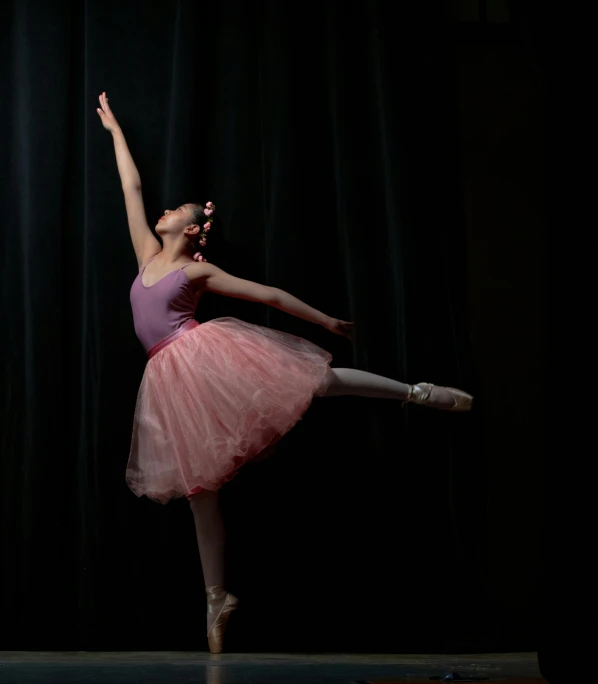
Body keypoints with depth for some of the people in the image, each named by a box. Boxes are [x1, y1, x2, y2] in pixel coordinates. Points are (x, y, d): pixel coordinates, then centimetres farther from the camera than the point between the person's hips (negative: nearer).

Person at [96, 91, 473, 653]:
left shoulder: (198, 271, 3)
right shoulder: (147, 254, 16)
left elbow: (269, 294, 5)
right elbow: (131, 186, 21)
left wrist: (327, 321, 6)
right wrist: (114, 128, 28)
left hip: (205, 357, -4)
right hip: (174, 381, 4)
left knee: (315, 381, -15)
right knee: (198, 489, 4)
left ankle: (419, 393, -4)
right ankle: (217, 598, 9)